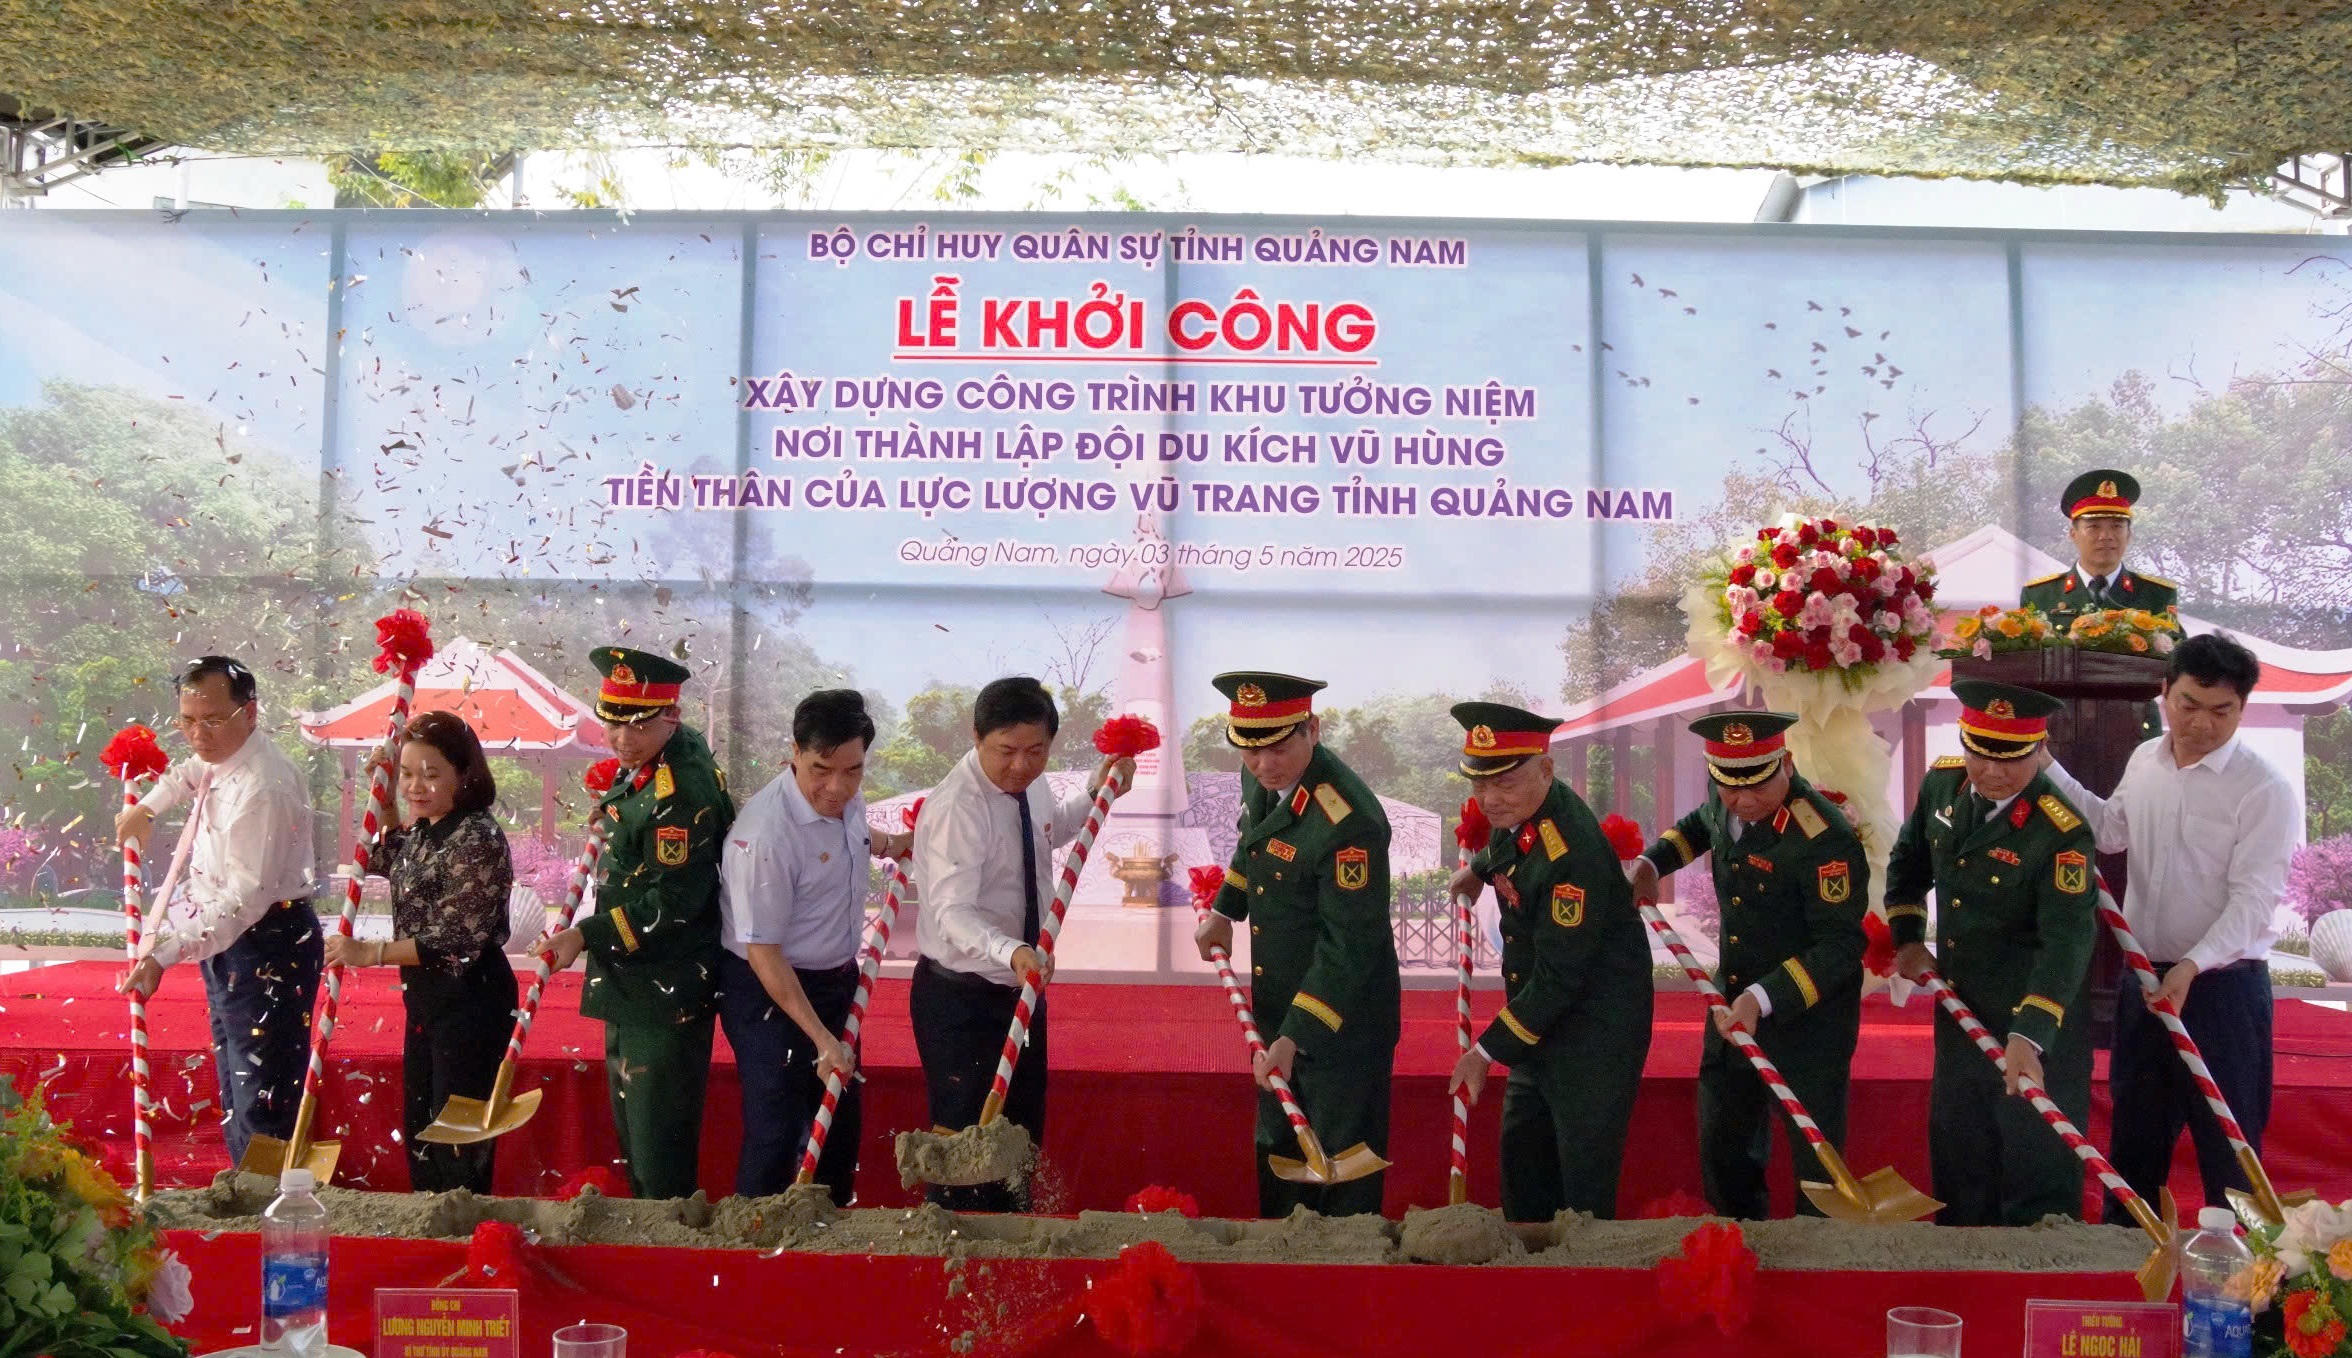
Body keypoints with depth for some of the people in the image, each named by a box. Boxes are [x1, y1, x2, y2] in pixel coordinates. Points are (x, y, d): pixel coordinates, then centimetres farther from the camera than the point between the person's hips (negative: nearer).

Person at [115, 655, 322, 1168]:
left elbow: (245, 898, -32)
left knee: (261, 1102, -11)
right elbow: (193, 769, 35)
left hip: (268, 945, -11)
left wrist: (165, 953, -37)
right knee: (235, 1093, 17)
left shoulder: (262, 787, -26)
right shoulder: (219, 758, 6)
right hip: (227, 941, 11)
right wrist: (146, 806, 22)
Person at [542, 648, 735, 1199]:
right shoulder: (652, 762, 6)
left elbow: (673, 901, -25)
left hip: (667, 995, -11)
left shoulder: (680, 792, -25)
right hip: (631, 985, 11)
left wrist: (586, 935, -25)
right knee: (630, 1129, 22)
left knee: (658, 1140, -3)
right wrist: (616, 802, 9)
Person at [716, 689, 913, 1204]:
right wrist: (821, 1038, -26)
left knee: (840, 1121, 20)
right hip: (772, 991, -8)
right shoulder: (766, 833, -30)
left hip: (836, 980, 8)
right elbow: (762, 951, -26)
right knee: (776, 1133, -2)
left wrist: (895, 843, 23)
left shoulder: (843, 800, -5)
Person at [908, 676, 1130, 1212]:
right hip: (960, 1000, -8)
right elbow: (952, 912, -35)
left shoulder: (1030, 785, 0)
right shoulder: (956, 806, -25)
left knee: (1022, 1137, 19)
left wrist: (1096, 793, 10)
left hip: (1022, 989, 8)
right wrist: (1011, 952, -51)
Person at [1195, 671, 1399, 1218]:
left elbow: (1348, 947, -27)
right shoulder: (1261, 780, -3)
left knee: (1340, 1173, 5)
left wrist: (1296, 1038, -28)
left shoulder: (1350, 820, -29)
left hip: (1341, 1024, -8)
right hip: (1280, 1010, 9)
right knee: (1276, 1155, 23)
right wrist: (1225, 912, 21)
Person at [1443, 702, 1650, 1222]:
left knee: (1583, 1180, 1)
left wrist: (1487, 1051, -19)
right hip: (1543, 1023, 9)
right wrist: (1476, 868, 18)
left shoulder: (1573, 855, -30)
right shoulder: (1518, 811, -5)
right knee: (1522, 1160, 19)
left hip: (1595, 1030, -9)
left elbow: (1558, 980, -26)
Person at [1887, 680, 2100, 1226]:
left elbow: (2067, 940, -30)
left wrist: (2028, 1036, -37)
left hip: (2036, 1022, -7)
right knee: (1957, 1159, 20)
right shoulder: (1942, 783, -4)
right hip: (1959, 1007, 7)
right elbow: (1909, 859, 14)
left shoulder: (2062, 832, -24)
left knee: (2037, 1172, 5)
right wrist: (1907, 937, 6)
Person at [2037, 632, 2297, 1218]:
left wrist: (2192, 966, -29)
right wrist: (2047, 768, 15)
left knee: (2228, 1145, 4)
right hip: (2143, 975, 7)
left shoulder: (2264, 789, -14)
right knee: (2134, 1131, 18)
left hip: (2222, 983, -6)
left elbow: (2252, 898, -18)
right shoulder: (2145, 761, 6)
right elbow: (2110, 829, 21)